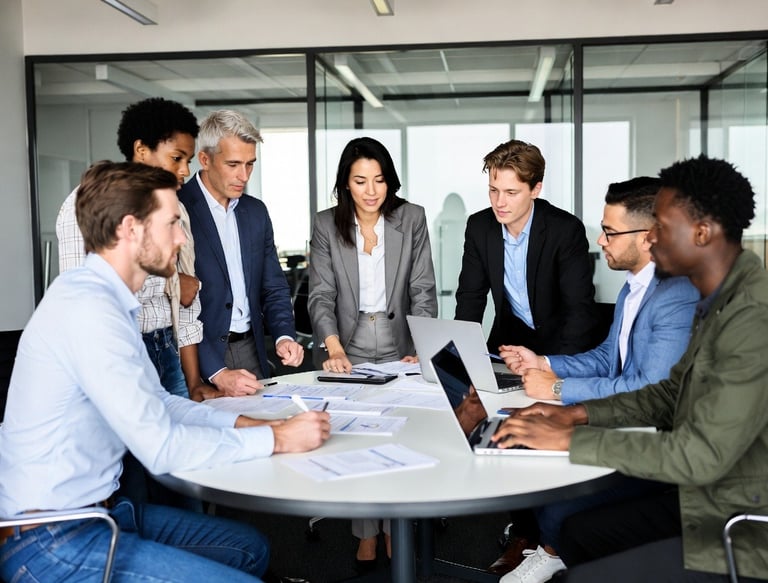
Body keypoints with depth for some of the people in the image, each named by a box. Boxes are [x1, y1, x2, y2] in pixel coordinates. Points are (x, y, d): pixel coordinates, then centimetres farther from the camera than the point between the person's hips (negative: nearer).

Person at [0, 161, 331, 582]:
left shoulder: (102, 296, 6)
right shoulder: (89, 307, -25)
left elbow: (157, 401, 12)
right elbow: (162, 448, -25)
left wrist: (246, 423, 0)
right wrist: (276, 438, -15)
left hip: (95, 509, 10)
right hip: (53, 544, -9)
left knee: (251, 547, 15)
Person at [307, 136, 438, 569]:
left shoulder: (412, 218, -1)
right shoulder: (327, 225, 0)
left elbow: (424, 290, -3)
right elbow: (321, 294, -5)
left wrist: (421, 349, -15)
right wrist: (334, 348, -21)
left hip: (400, 344, 0)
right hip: (351, 348, 0)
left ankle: (397, 532, 15)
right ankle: (367, 538, 14)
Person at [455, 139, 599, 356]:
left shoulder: (567, 230, -17)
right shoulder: (479, 227, -5)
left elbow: (580, 308, -20)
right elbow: (470, 297, 2)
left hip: (558, 341, -3)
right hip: (508, 338, 4)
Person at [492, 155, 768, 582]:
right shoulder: (721, 300, 4)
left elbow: (698, 455, -29)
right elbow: (673, 393, 14)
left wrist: (568, 439, -22)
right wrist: (579, 414, 1)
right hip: (710, 500, 9)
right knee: (576, 533, 12)